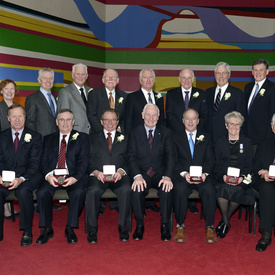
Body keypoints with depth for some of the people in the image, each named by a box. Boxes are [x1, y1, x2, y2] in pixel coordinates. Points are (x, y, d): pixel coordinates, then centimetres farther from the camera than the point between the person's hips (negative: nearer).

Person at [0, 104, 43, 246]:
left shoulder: (34, 137, 3)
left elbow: (34, 163, -4)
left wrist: (21, 179, -22)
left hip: (28, 176, -2)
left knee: (23, 191, -34)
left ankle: (27, 232, -16)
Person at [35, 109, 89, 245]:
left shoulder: (82, 138, 11)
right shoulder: (48, 139, 19)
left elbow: (83, 161, 0)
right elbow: (44, 161, 9)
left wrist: (75, 178, -18)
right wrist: (48, 175, -13)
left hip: (73, 177, -2)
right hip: (52, 176, 2)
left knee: (79, 192, -32)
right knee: (41, 192, -26)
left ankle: (70, 229, -13)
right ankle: (47, 229, -8)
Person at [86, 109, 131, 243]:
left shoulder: (124, 138, 20)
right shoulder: (93, 138, 18)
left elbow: (128, 160, 9)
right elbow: (89, 160, 8)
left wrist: (121, 171, -11)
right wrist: (96, 172, -12)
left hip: (119, 176, 0)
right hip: (98, 176, 0)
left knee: (126, 190, -32)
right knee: (92, 191, -32)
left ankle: (122, 227, -16)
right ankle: (92, 229, -17)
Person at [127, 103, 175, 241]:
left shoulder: (165, 133, 9)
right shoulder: (134, 133, 7)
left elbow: (170, 156, -1)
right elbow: (131, 157, -2)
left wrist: (167, 176, -18)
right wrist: (137, 176, -20)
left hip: (160, 173, 0)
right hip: (142, 174, 0)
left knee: (167, 190, -30)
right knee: (137, 190, -30)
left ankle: (164, 225, -11)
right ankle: (139, 225, -9)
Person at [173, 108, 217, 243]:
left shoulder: (206, 138, 20)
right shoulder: (176, 138, 17)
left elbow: (210, 160, 8)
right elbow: (174, 160, 5)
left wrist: (204, 173, -12)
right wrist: (184, 173, -14)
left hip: (202, 176, 1)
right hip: (182, 175, 0)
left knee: (209, 189, -32)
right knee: (179, 189, -34)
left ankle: (209, 227, -18)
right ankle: (180, 226, -17)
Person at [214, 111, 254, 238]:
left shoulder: (247, 142, 15)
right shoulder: (220, 142, 15)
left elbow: (249, 165, 7)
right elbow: (217, 164, 8)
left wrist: (242, 177, -12)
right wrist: (223, 175, -13)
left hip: (241, 180, 0)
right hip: (223, 178, 0)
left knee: (238, 190, -34)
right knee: (222, 189, -34)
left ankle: (224, 220, -10)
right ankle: (226, 222, -12)